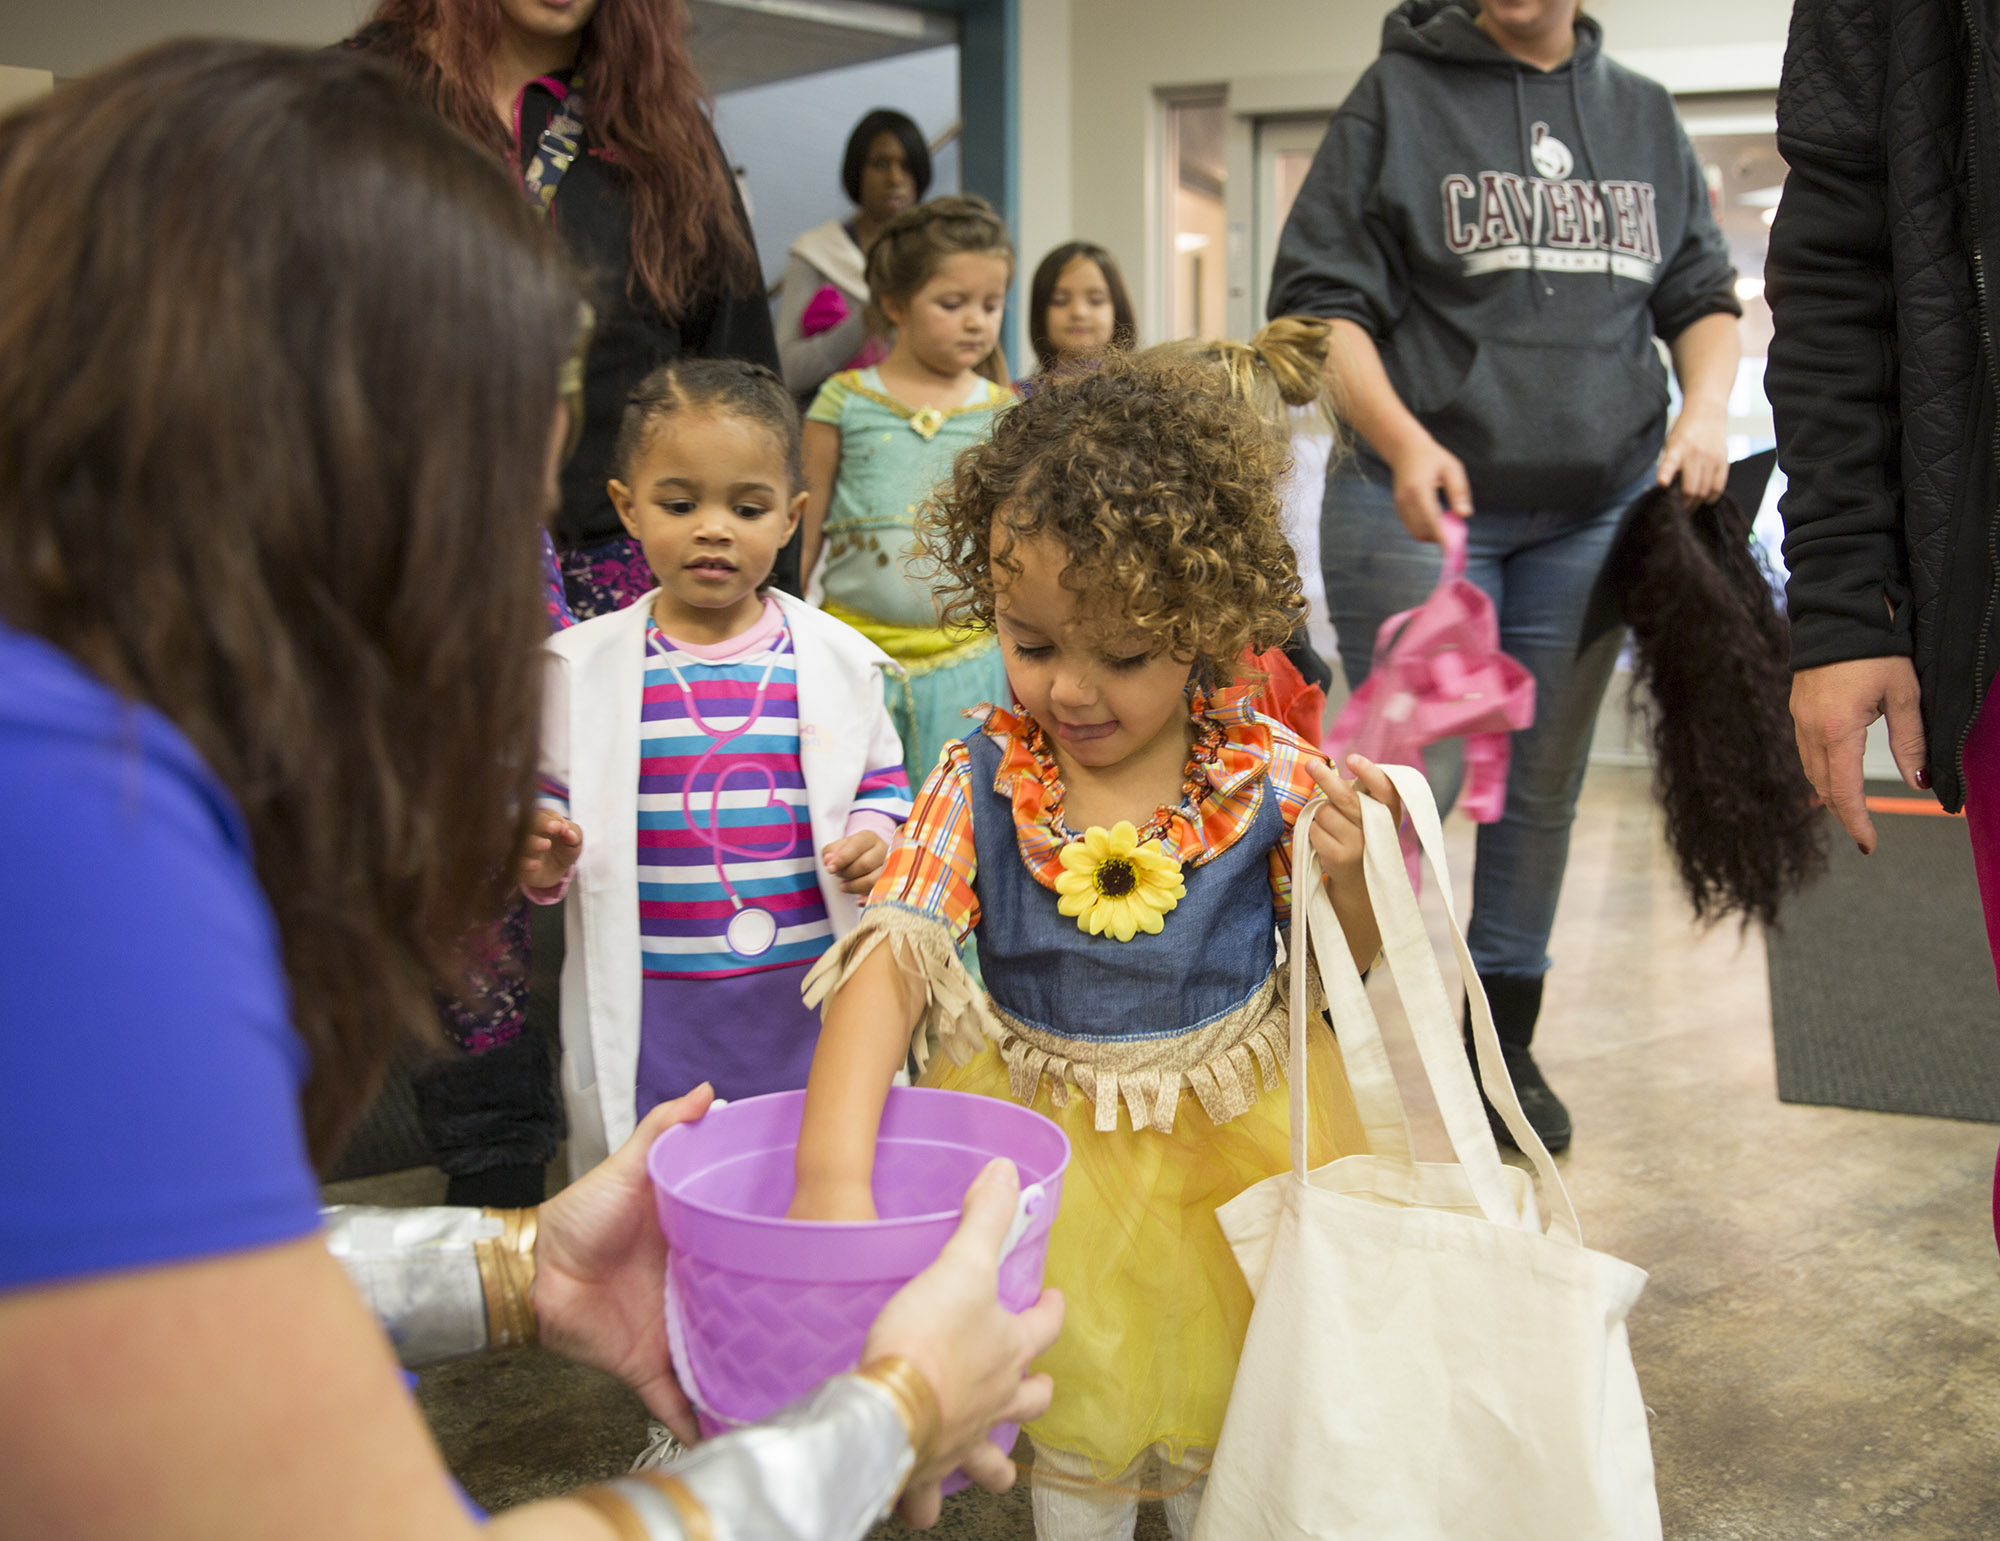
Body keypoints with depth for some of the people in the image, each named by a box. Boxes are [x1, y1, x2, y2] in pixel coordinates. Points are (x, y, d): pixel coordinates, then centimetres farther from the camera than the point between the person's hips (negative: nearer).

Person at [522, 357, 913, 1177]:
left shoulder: (837, 658, 2)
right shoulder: (585, 666, 0)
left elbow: (882, 782, 13)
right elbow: (554, 804, 6)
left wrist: (875, 839, -7)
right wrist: (539, 860, -14)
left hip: (809, 1001, 1)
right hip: (649, 1016, 0)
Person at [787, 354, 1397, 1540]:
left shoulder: (1273, 779, -15)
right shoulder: (981, 783, -15)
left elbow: (1355, 967, -2)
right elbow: (890, 958, -25)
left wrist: (1354, 874, -26)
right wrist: (833, 1167, -37)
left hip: (1230, 1152, 0)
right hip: (1048, 1156, 1)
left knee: (1221, 1443, 18)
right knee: (1077, 1436, 20)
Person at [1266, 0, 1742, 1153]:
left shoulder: (1644, 115, 14)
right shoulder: (1401, 94, 0)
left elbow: (1704, 293, 17)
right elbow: (1323, 300, -6)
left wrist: (1706, 408, -4)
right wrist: (1402, 440, -21)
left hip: (1594, 514, 5)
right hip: (1421, 503, -4)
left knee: (1543, 791, 10)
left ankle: (1505, 1046, 24)